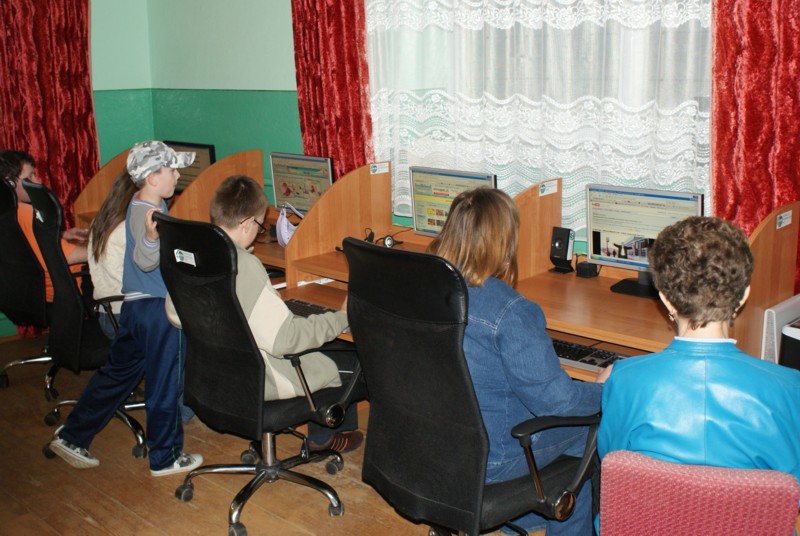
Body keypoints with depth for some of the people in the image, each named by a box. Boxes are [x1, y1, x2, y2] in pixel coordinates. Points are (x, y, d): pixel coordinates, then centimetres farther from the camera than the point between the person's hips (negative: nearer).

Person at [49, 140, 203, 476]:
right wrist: (151, 237, -52)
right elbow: (144, 260, -34)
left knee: (116, 374, 19)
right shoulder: (146, 213, -21)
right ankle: (165, 458, 19)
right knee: (165, 385, 4)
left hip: (135, 306, 10)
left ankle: (71, 438, 29)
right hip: (158, 310, -10)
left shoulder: (142, 205, 10)